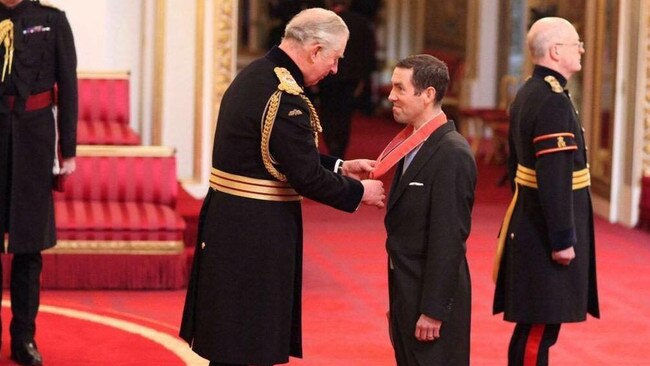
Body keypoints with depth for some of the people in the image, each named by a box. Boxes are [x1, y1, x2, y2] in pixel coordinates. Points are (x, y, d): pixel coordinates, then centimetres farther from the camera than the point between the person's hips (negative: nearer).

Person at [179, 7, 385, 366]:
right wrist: (360, 192, -4)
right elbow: (307, 178, -19)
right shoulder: (285, 98, -22)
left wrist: (340, 166, 15)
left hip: (227, 221, 10)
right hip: (255, 233, -10)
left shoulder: (254, 74, 9)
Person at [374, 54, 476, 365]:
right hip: (406, 290, 9)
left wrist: (433, 310, -21)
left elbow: (449, 238, -20)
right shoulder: (413, 144, 11)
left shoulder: (452, 154, -18)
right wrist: (398, 302, 15)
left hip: (433, 293, -9)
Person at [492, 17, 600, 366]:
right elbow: (554, 178, -24)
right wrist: (563, 239, -21)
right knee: (540, 328, -6)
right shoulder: (554, 101, -19)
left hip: (528, 226, 10)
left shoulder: (527, 94, 12)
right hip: (547, 232, -10)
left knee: (533, 327, 15)